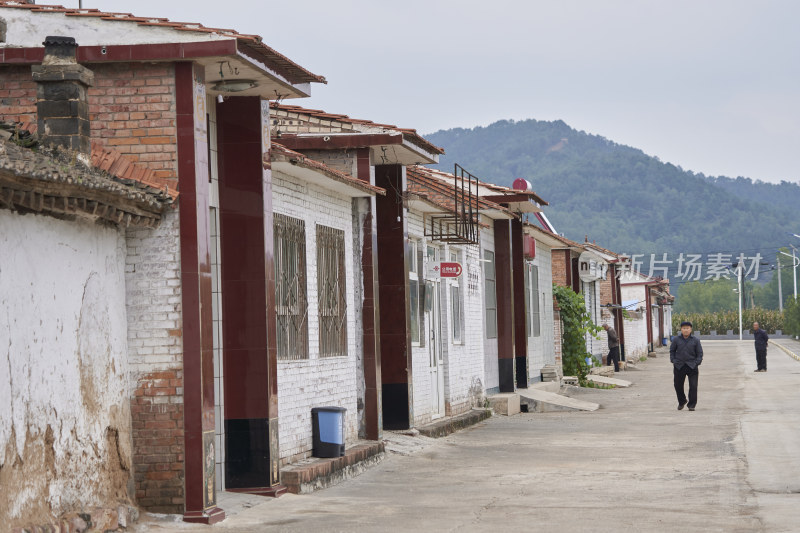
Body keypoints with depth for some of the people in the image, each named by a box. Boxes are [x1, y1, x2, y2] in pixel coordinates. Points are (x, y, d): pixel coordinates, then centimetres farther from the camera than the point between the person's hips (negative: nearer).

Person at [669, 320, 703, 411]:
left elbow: (699, 353, 6)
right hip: (679, 366, 1)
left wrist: (697, 363, -5)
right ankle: (681, 402, 33)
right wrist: (673, 361, 4)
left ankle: (692, 405, 4)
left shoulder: (695, 340, 1)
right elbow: (672, 350, 15)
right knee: (678, 385, 9)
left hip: (692, 366, -1)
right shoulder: (677, 340, 4)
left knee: (693, 386, -7)